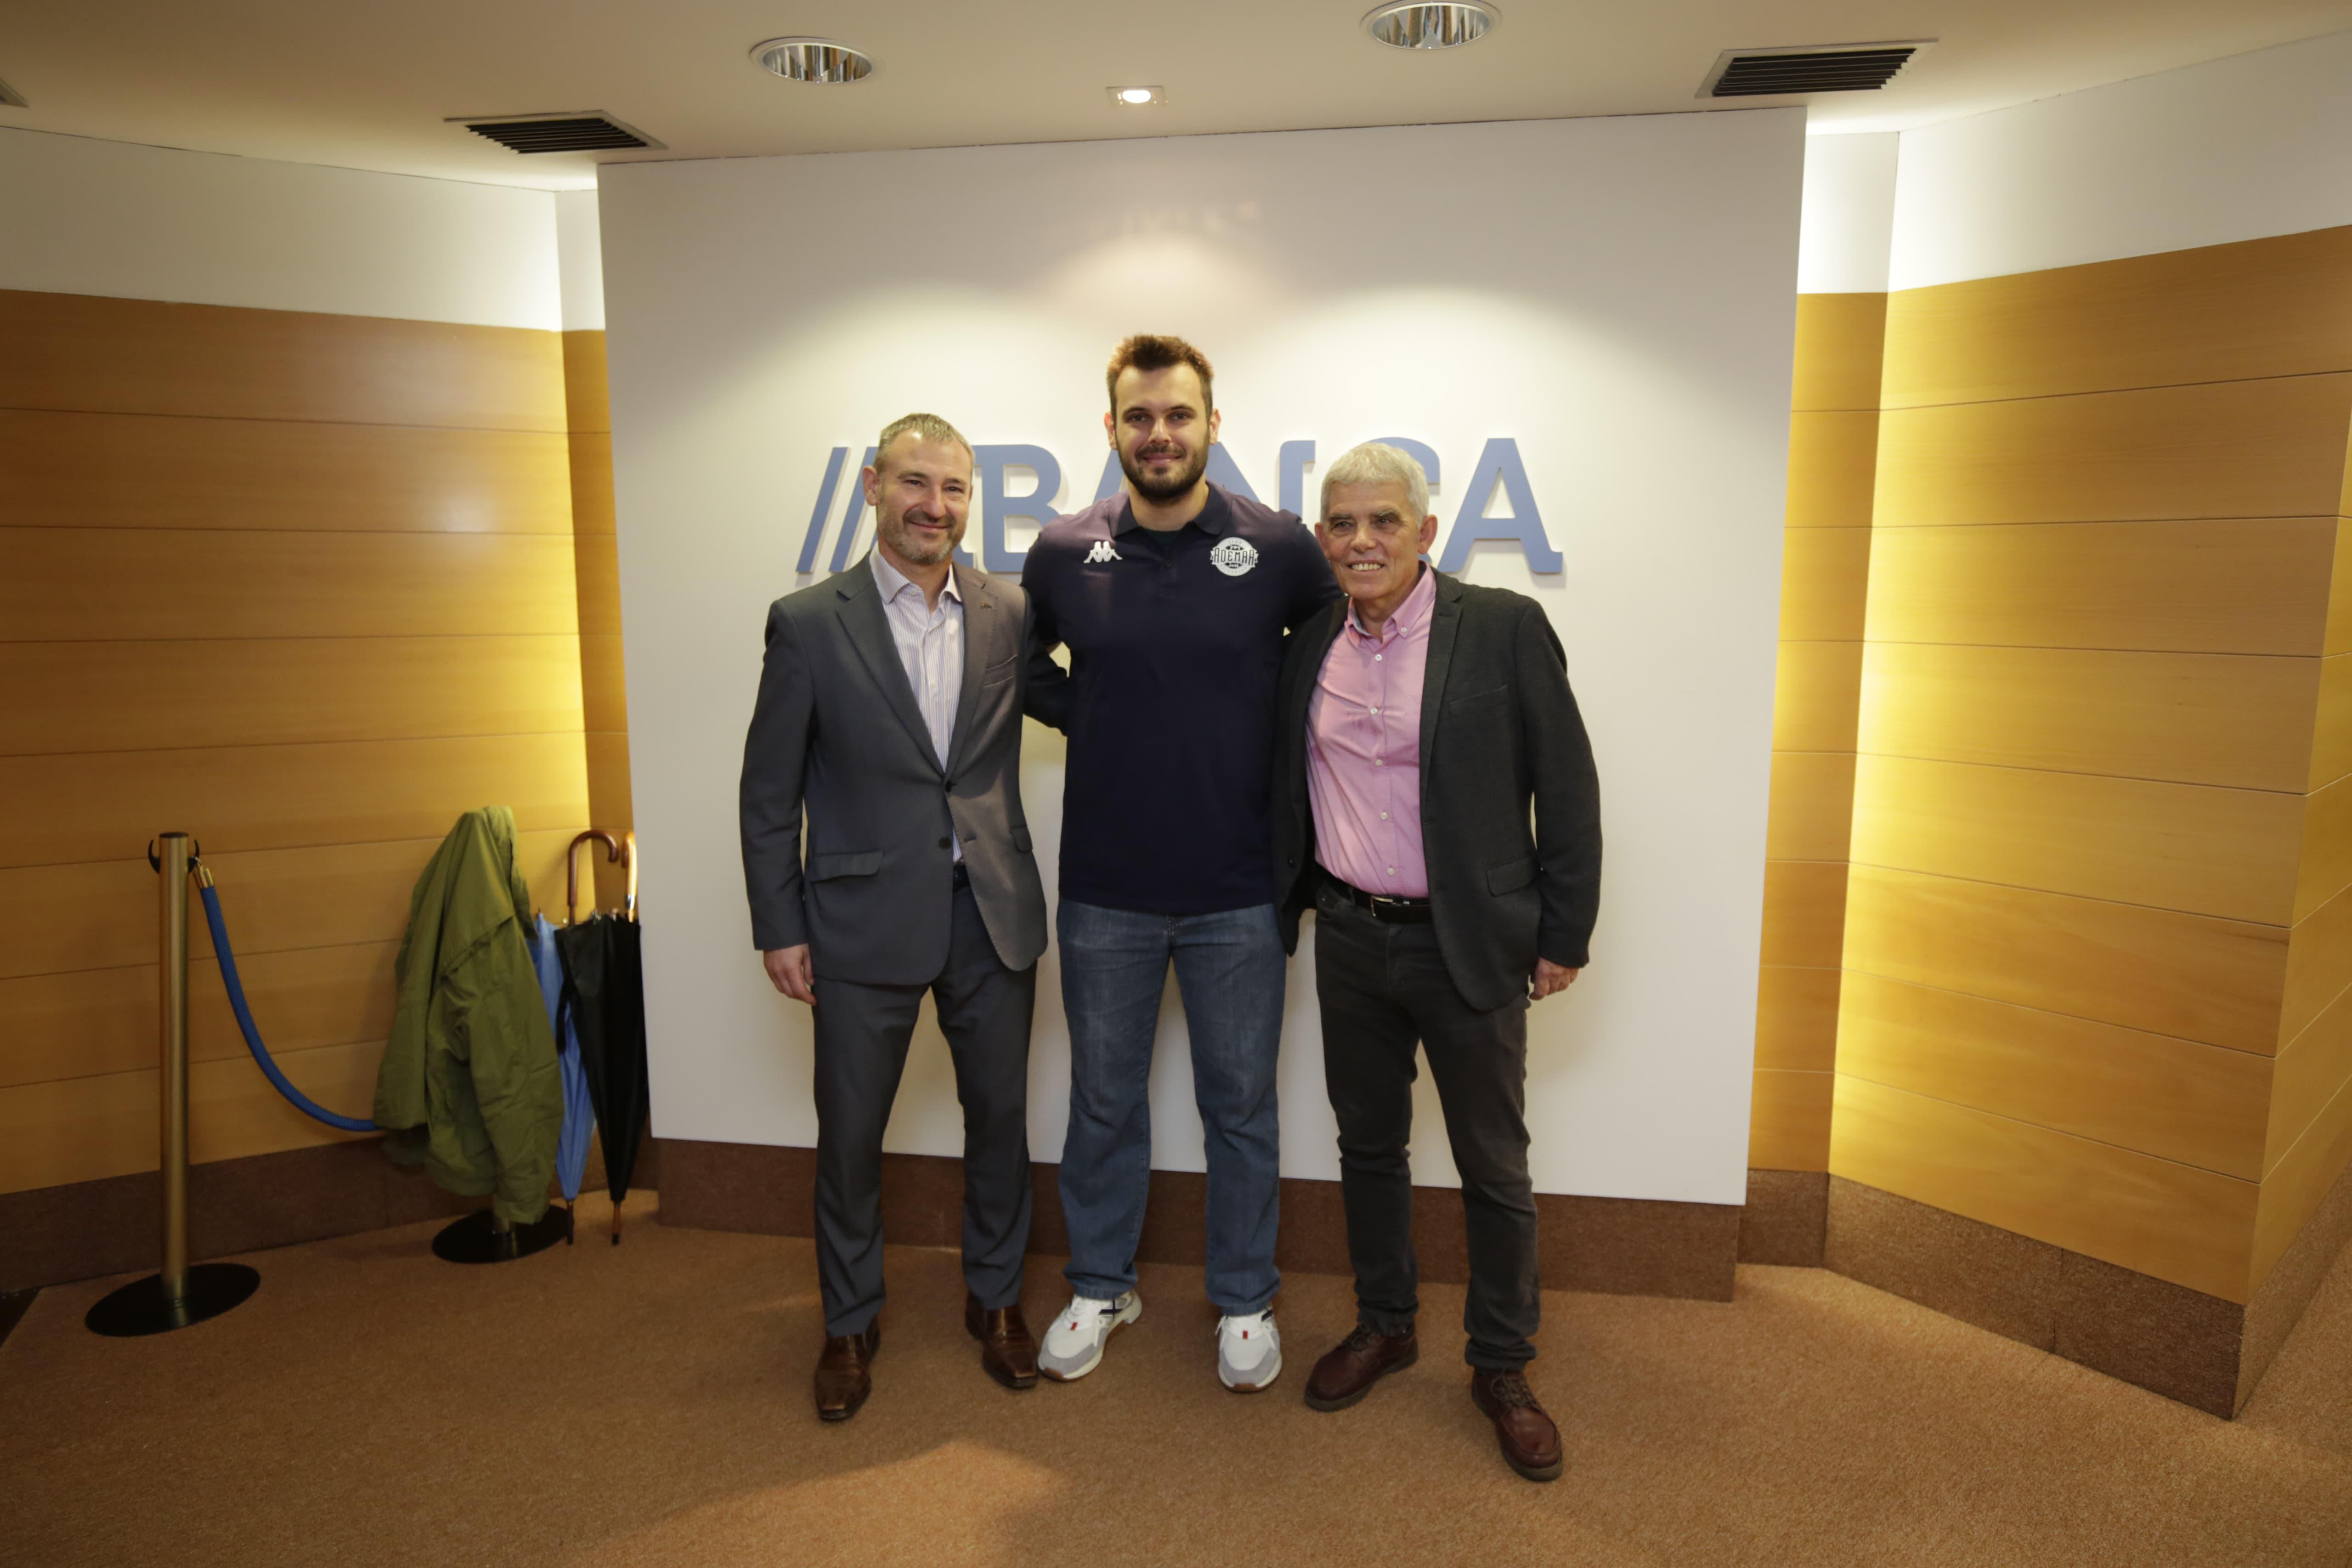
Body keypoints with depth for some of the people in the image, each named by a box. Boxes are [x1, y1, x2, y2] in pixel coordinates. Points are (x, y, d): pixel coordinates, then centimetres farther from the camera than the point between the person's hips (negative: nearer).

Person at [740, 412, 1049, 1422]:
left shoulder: (1010, 614, 1)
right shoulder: (809, 623, -5)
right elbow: (769, 791, -2)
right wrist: (780, 928, -3)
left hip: (992, 918, 2)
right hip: (867, 920, -2)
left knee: (999, 1118, 15)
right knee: (850, 1132, 11)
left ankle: (995, 1298, 38)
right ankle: (850, 1322, 35)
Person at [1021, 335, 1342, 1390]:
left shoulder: (1278, 548, -7)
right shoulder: (1062, 553, -2)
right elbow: (1020, 666, 16)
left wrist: (1275, 747, 0)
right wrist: (1085, 716, 2)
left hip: (1237, 892, -1)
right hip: (1104, 891, 2)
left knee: (1241, 1105, 13)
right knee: (1103, 1100, 16)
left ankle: (1244, 1301, 33)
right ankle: (1100, 1286, 37)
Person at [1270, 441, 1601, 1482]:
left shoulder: (1504, 628, -9)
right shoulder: (1310, 646, 4)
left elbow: (1566, 785, -6)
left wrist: (1564, 934, -6)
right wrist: (1290, 903, 10)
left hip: (1467, 942, -4)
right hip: (1348, 936, 4)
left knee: (1494, 1168, 9)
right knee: (1368, 1144, 18)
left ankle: (1501, 1367, 30)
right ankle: (1383, 1327, 39)